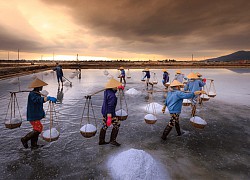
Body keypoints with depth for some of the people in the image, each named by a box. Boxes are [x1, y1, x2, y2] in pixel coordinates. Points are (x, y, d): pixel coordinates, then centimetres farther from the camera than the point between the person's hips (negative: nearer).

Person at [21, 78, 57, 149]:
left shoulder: (37, 93, 12)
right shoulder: (32, 94, -19)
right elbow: (39, 100, -40)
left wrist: (42, 111, 15)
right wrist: (49, 98, -52)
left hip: (36, 115, 10)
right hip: (33, 116, -10)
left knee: (36, 129, 14)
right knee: (38, 128, -12)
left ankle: (34, 145, 25)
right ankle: (24, 139, 6)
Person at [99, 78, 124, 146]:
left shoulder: (106, 91, 1)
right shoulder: (112, 96, -26)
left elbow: (113, 91, 27)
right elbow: (110, 107, -28)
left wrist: (119, 87, 19)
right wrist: (109, 118, -27)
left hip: (104, 112, 9)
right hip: (110, 113, -9)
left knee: (105, 126, 17)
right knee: (116, 125, 7)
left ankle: (101, 141, 27)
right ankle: (113, 140, 14)